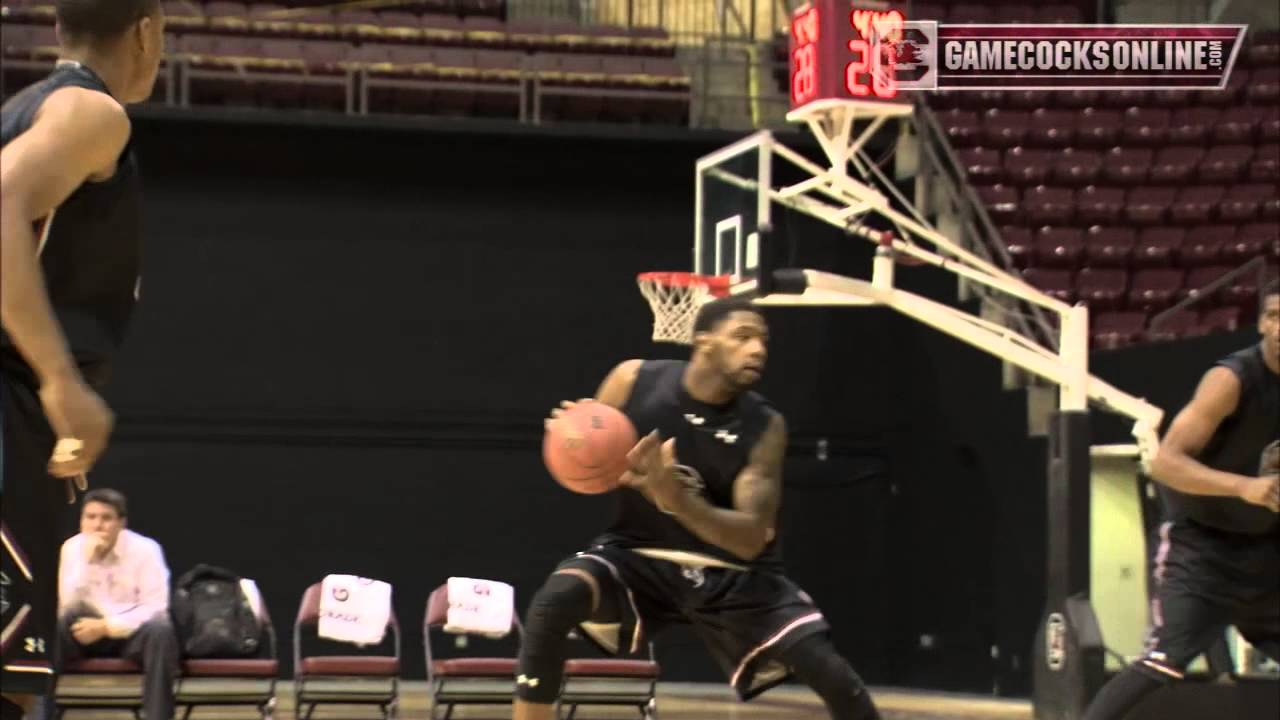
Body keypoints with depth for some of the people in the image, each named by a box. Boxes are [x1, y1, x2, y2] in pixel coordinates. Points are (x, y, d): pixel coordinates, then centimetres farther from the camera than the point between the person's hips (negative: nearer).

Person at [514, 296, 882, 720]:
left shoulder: (764, 427, -15)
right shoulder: (635, 381, -13)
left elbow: (752, 538, -22)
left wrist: (677, 499, -40)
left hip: (734, 574, 0)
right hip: (640, 553, 0)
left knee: (836, 680, -14)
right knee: (553, 602, -29)